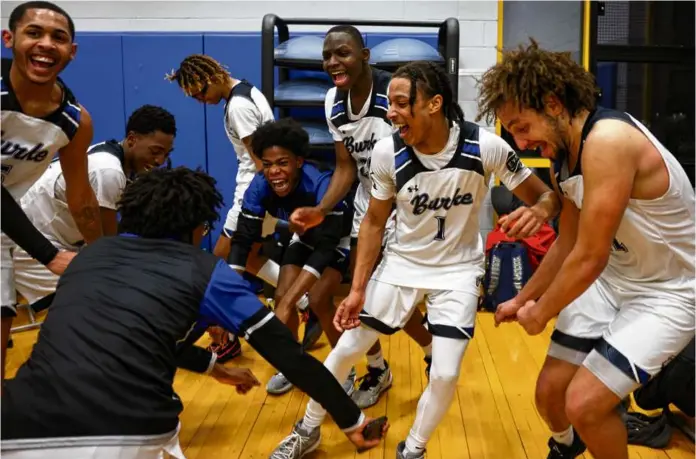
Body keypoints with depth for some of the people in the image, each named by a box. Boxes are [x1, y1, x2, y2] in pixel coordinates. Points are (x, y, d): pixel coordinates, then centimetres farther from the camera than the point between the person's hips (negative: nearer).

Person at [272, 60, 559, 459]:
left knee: (445, 375, -10)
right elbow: (375, 222, -4)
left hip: (459, 268, -1)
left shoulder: (486, 146, -23)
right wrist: (358, 289, -9)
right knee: (346, 350, 5)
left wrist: (539, 211, -38)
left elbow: (545, 195, -12)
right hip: (402, 262, 2)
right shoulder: (387, 152, -18)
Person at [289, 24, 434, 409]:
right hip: (365, 210, 6)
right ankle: (377, 371, 33)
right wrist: (320, 211, -10)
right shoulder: (333, 103, -1)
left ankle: (435, 354, 30)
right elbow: (346, 167, 4)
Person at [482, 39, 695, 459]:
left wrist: (540, 314, -11)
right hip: (612, 278, 8)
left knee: (585, 403, -16)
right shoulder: (563, 157, 0)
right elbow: (568, 246, 13)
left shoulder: (608, 140, -30)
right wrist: (523, 299, 18)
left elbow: (589, 258, -27)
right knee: (550, 390, 10)